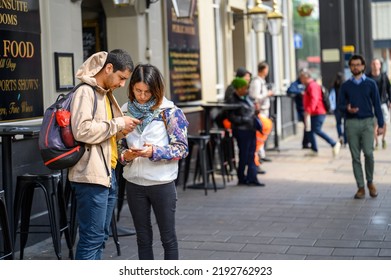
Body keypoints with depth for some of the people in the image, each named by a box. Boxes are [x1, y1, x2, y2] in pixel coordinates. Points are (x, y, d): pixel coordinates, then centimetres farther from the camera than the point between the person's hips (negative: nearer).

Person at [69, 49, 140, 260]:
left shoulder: (105, 94, 18)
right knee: (92, 237, -7)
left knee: (101, 235, 14)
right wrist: (117, 124, -15)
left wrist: (123, 130, 4)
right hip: (91, 176, -10)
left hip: (108, 174, 10)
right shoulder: (85, 92, -11)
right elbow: (82, 130, -23)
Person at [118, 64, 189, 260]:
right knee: (143, 238, 13)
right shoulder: (126, 111, 4)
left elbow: (182, 148, -8)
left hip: (162, 183, -3)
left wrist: (154, 152, -22)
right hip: (134, 183, 4)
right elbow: (119, 145, 12)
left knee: (168, 237, 8)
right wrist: (125, 155, -11)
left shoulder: (169, 111, -7)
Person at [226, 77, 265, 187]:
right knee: (244, 155, 0)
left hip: (251, 129, 8)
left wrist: (255, 112, 5)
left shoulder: (246, 97, 13)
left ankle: (252, 179, 9)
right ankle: (242, 179, 14)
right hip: (241, 130, -8)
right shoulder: (233, 100, -11)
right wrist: (246, 120, -20)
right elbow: (231, 117, -16)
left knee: (251, 155, 7)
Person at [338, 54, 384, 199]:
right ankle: (361, 187, 9)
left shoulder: (370, 84, 5)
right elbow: (340, 104, 8)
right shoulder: (345, 86, 8)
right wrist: (347, 109, -15)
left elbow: (376, 104, 5)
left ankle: (370, 182, 10)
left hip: (367, 122, -1)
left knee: (368, 153, -13)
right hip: (351, 123, 1)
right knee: (355, 157, 1)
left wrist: (380, 124, 1)